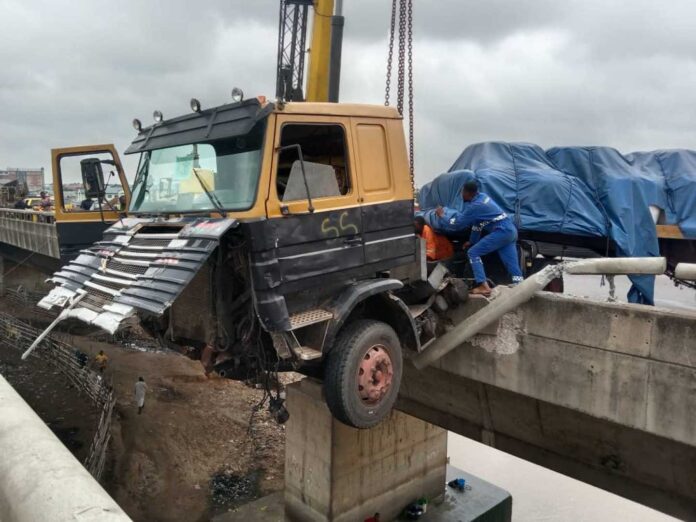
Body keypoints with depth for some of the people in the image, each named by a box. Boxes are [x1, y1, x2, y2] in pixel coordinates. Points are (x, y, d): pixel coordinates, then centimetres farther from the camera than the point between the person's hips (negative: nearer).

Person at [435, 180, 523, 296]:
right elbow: (477, 222, 23)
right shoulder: (482, 196, 14)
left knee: (473, 253, -4)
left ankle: (483, 286, -9)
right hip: (511, 231, 9)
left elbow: (458, 224, -3)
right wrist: (472, 241, 30)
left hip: (502, 232, -9)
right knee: (512, 265, 6)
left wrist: (443, 215, 11)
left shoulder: (474, 206, -13)